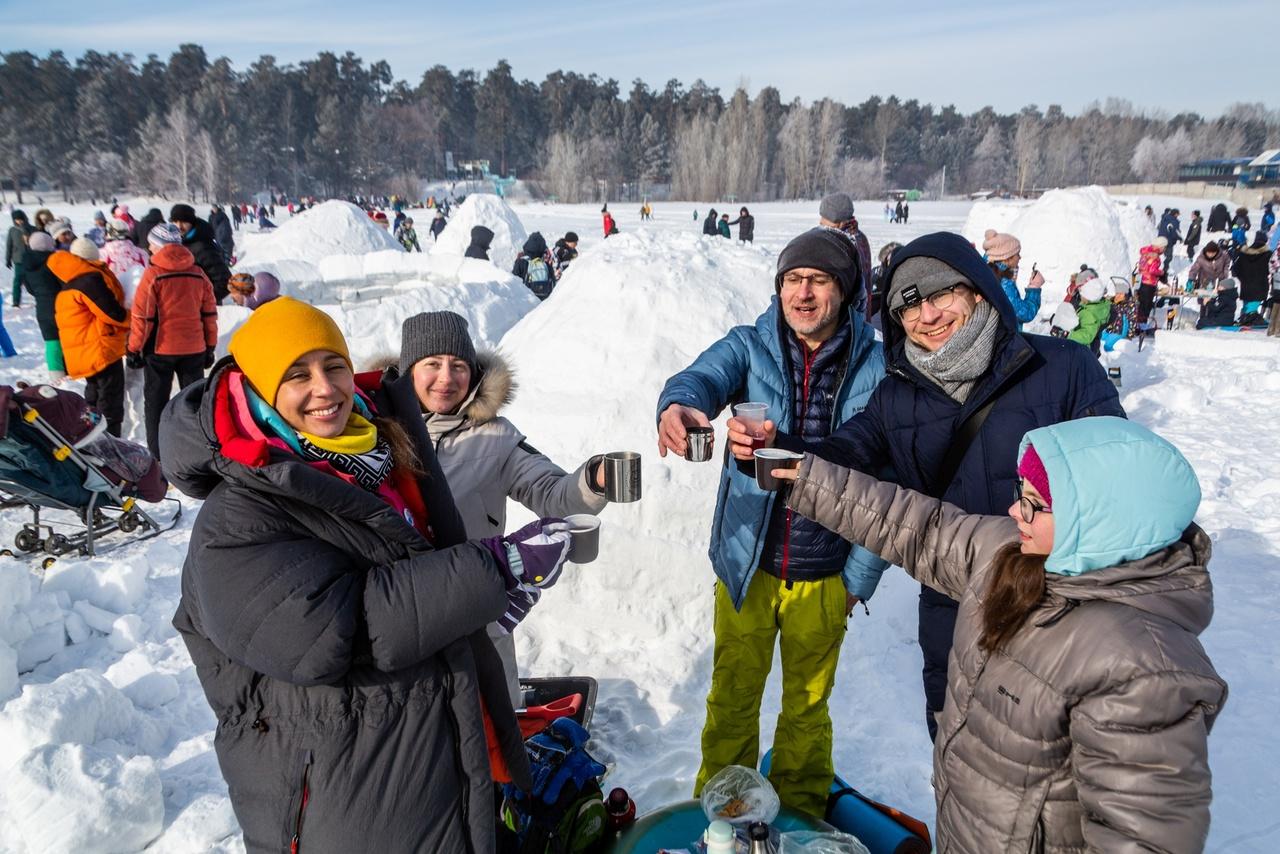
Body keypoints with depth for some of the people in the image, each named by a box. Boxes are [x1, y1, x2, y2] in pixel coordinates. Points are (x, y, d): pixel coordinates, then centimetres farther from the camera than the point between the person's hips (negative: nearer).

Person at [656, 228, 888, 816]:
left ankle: (800, 816, 45)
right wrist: (677, 407, -50)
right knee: (732, 696, 18)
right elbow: (703, 377, -27)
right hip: (746, 565, 1)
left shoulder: (874, 367, -9)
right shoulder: (750, 346, -6)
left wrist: (862, 575, -7)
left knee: (807, 704, 21)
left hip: (824, 575, 0)